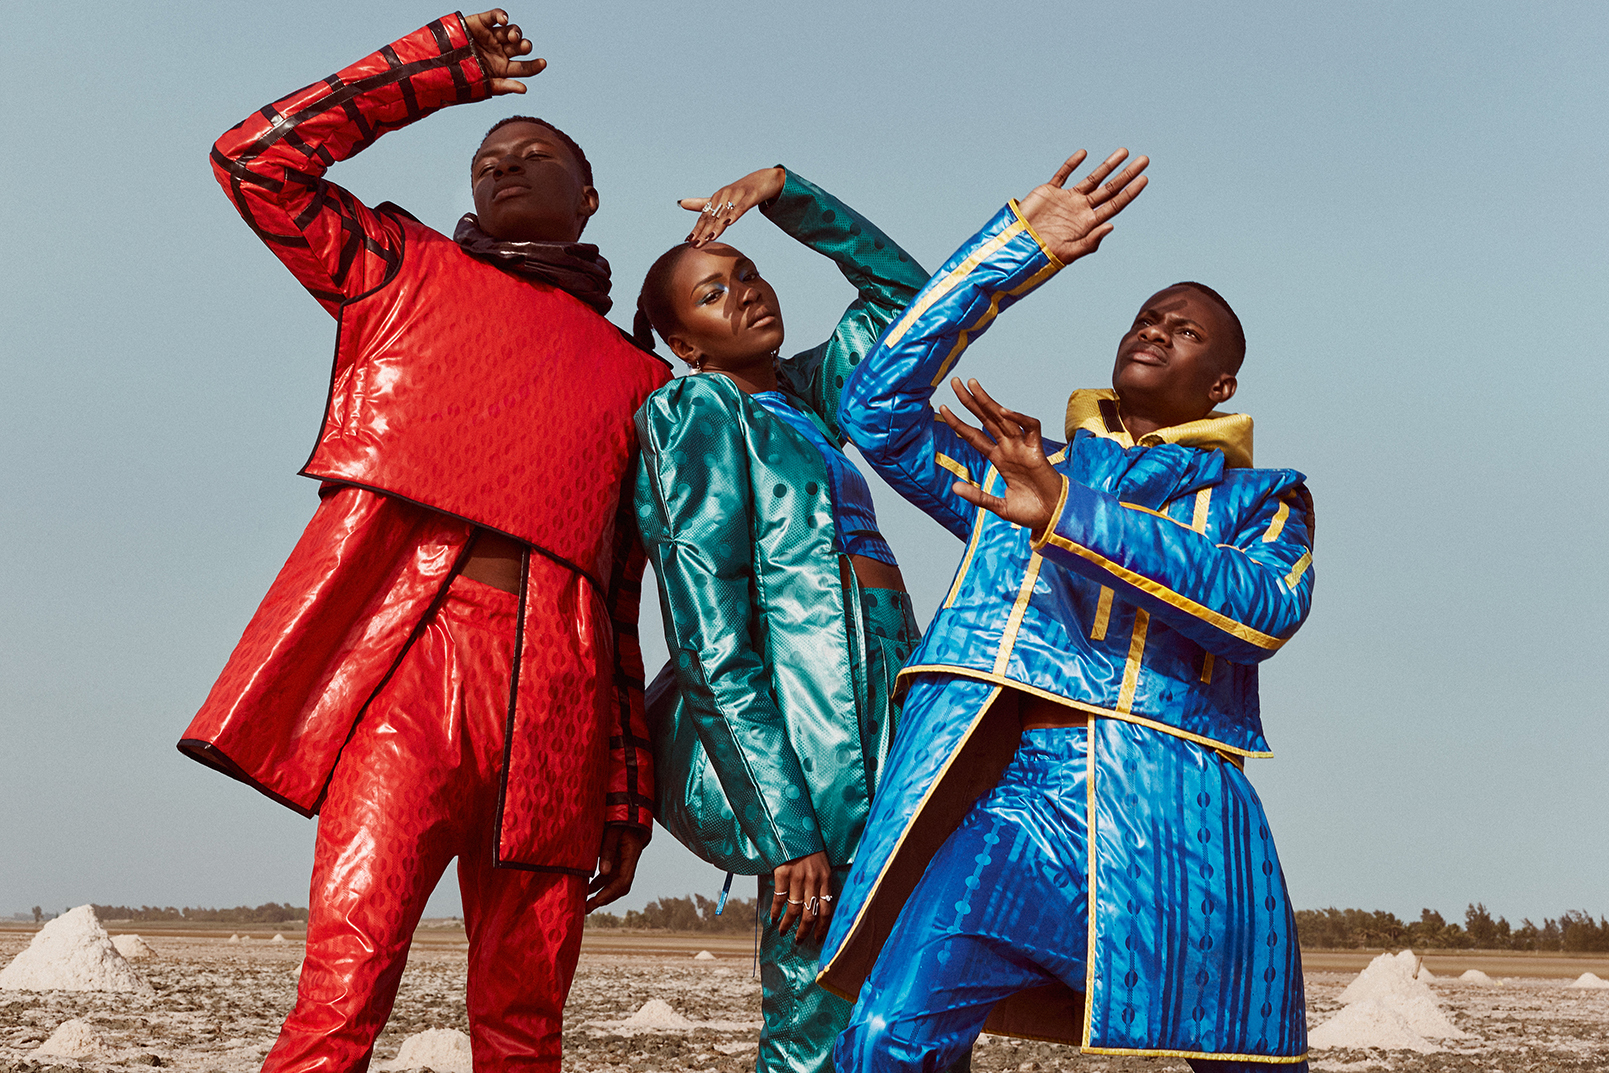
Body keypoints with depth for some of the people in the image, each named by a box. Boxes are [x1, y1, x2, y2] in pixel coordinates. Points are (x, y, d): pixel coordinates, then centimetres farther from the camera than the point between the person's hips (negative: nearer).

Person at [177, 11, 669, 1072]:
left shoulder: (638, 380, 24)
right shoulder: (404, 269, 23)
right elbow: (257, 157, 13)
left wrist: (629, 797, 15)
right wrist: (448, 65, 17)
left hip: (552, 702, 3)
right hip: (408, 655, -2)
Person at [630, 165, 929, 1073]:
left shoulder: (801, 396, 19)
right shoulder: (697, 414, -3)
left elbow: (904, 293, 31)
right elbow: (714, 649, -11)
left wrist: (787, 194, 18)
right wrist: (785, 828, -18)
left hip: (878, 735, 8)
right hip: (808, 758, -8)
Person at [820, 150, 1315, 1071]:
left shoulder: (1260, 501, 19)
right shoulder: (1014, 476, 27)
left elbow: (1262, 611, -3)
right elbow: (881, 406, 13)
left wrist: (1068, 516, -14)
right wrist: (1019, 249, 12)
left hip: (1168, 819, 0)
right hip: (1013, 804, 0)